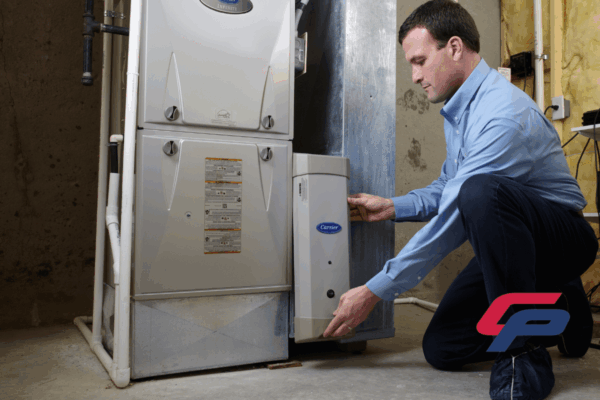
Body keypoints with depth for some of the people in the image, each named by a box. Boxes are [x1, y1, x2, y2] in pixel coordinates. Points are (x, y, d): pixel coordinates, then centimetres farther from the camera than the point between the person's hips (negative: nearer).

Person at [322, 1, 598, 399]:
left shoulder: (504, 113, -26)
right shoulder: (458, 108, 7)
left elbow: (455, 217, -29)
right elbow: (448, 188, 17)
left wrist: (376, 291, -24)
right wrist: (393, 207, -1)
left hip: (562, 238, -8)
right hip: (508, 243, 9)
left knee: (482, 191, -40)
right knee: (441, 349, 1)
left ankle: (522, 352, -22)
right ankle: (558, 314, 18)